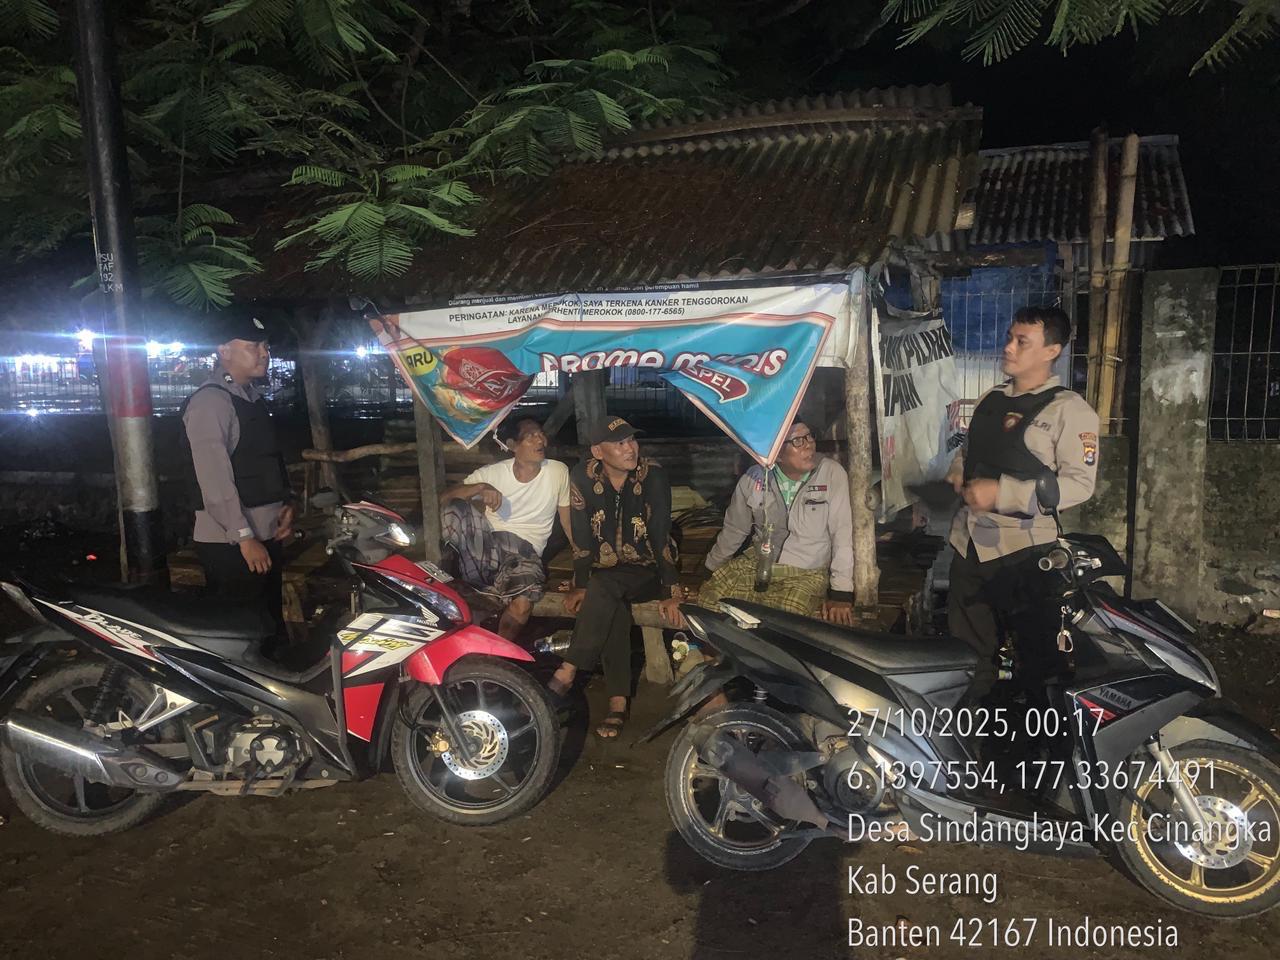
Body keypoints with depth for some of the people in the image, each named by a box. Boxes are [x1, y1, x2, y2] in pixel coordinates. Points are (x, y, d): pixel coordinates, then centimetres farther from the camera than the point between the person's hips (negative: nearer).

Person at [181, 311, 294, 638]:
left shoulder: (254, 398, 17)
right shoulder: (209, 401, -13)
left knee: (272, 622, 16)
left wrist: (286, 504, 7)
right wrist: (244, 537, -21)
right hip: (230, 544, -9)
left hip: (267, 535, 9)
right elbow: (215, 478, -19)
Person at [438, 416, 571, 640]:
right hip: (488, 544, 1)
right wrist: (480, 487, -19)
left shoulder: (558, 472, 5)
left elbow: (568, 521, 11)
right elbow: (444, 498, -3)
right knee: (454, 509, -26)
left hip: (525, 550, -1)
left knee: (522, 605, -34)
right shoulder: (493, 472, 4)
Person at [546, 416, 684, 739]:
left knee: (604, 587, -33)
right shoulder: (583, 477, -6)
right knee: (613, 607, -31)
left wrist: (670, 593, -18)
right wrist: (580, 586, -10)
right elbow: (582, 537, -4)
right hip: (605, 571, 2)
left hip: (647, 570, -2)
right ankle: (618, 704, -32)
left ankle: (568, 672, -29)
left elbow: (661, 535, -14)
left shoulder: (653, 476, -12)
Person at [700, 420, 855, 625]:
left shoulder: (832, 474, -13)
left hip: (807, 573, -4)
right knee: (707, 598, -8)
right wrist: (712, 569, 21)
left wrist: (841, 593, -21)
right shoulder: (754, 479, -3)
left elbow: (844, 532, -17)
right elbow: (734, 529, 12)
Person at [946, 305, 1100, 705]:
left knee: (1036, 658, 2)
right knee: (967, 650, 16)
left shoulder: (1069, 409, -8)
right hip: (969, 542, 7)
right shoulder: (990, 399, 14)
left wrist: (1002, 493, -19)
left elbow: (1079, 483, -15)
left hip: (1024, 551, -7)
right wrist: (956, 474, 4)